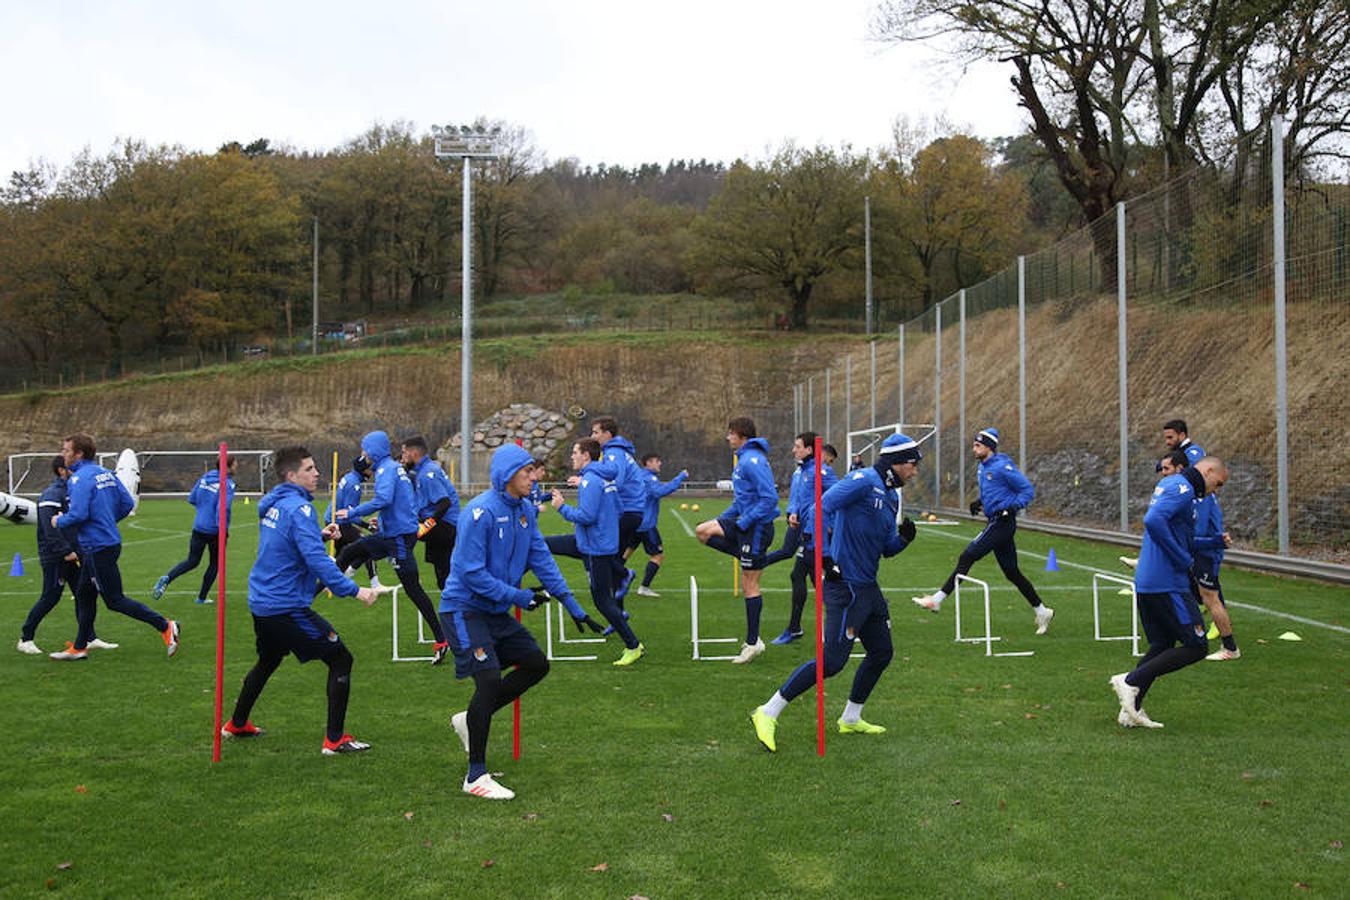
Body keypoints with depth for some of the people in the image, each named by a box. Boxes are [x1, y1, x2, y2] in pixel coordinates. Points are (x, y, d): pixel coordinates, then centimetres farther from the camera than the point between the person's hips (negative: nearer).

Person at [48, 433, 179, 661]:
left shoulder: (80, 478, -17)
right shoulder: (105, 473, 10)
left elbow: (78, 514, -24)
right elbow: (127, 504, 12)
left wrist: (58, 521, -5)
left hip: (99, 547, -10)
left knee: (115, 600, -3)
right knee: (84, 596, 18)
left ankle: (165, 626, -5)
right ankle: (79, 648, 27)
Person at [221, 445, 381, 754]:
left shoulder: (271, 504, 9)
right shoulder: (298, 509, -19)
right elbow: (317, 560, -29)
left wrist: (320, 535, 12)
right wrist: (353, 590, -33)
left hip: (260, 602, 10)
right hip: (287, 608, -9)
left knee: (267, 661, 31)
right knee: (340, 659, -3)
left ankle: (236, 724, 45)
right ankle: (335, 739, -3)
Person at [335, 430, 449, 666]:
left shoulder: (386, 469, -14)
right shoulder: (397, 467, 14)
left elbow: (383, 499, -29)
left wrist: (352, 513, -20)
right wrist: (382, 520, 28)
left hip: (400, 536, -10)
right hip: (391, 533, 10)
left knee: (412, 588, -8)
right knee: (349, 552, 16)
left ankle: (441, 640, -7)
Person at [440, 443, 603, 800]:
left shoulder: (525, 510, 5)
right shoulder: (480, 512, -21)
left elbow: (542, 560, 8)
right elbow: (471, 572, -23)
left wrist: (572, 606, 4)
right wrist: (519, 597, -19)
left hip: (495, 610, 9)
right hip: (464, 607, -9)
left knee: (536, 664, 9)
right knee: (490, 680, -17)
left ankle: (471, 719, 22)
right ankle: (476, 777, -8)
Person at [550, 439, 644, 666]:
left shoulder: (590, 480, -20)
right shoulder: (606, 478, 10)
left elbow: (586, 516, -25)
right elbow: (617, 509, 18)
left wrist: (562, 507, -10)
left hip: (596, 549, -10)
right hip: (591, 542, 10)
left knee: (603, 600, -1)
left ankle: (633, 647, 7)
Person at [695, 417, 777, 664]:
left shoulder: (754, 461, -19)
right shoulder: (744, 459, 13)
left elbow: (770, 498, -26)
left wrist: (744, 522, -21)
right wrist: (726, 517, 15)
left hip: (757, 528, -10)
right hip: (743, 524, 10)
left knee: (749, 585, -3)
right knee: (702, 531, 11)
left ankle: (753, 643, 7)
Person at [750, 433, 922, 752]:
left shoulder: (891, 496, 16)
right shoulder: (864, 480, -13)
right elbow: (822, 507, -22)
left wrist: (903, 538, 0)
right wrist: (823, 555, -26)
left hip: (868, 588, 10)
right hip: (846, 586, -10)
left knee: (882, 653, 16)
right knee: (832, 661, -13)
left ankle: (850, 719, 32)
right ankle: (768, 713, -6)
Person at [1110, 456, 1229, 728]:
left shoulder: (1168, 484, 19)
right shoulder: (1183, 489, -12)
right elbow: (1153, 521, -28)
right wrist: (1184, 560, -20)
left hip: (1145, 583, 10)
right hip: (1168, 584, -10)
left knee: (1161, 646, 16)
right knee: (1197, 647, -4)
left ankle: (1131, 710, 13)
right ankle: (1131, 681, -8)